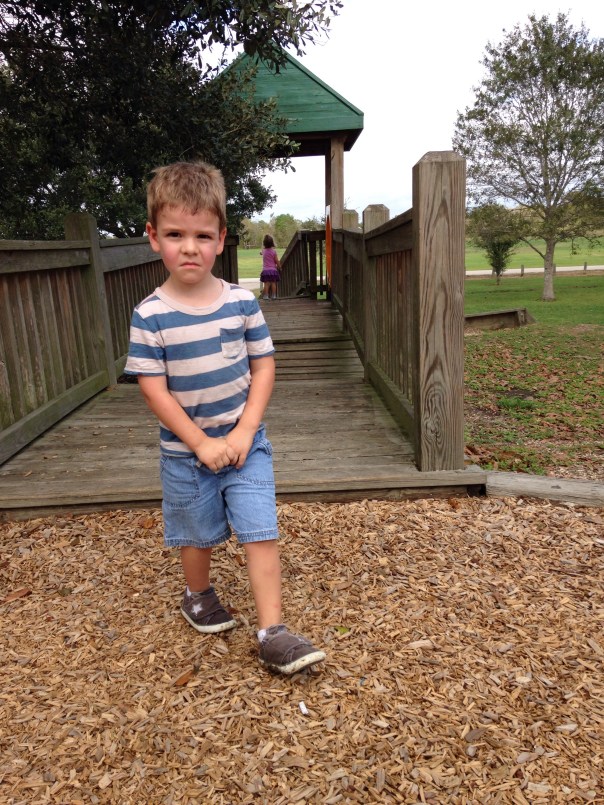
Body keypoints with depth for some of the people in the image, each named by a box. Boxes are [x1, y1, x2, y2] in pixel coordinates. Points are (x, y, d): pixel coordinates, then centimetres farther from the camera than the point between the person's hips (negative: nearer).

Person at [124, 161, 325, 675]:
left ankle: (273, 633, 8)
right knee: (198, 534, 18)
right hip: (186, 451, -1)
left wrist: (244, 432, -12)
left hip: (245, 442, 1)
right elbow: (155, 390, -13)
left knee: (261, 532, -3)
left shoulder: (242, 301, -7)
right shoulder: (151, 316, -12)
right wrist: (202, 444, -16)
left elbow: (263, 367, -3)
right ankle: (198, 597, 46)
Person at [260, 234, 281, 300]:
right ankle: (273, 295, 5)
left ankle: (266, 296, -5)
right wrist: (279, 267, 9)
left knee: (266, 284, -1)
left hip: (265, 270, 1)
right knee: (273, 283, 5)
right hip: (273, 269, -1)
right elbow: (277, 261, -4)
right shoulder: (274, 251, -5)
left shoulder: (263, 251, 3)